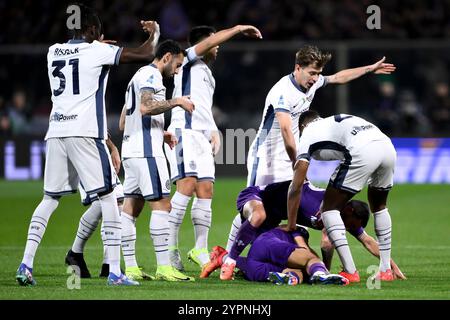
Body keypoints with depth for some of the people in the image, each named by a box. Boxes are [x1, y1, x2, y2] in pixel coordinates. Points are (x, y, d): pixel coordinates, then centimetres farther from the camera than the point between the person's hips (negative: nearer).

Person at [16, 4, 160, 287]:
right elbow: (145, 54, 0)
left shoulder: (54, 51, 15)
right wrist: (154, 33, 20)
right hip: (84, 133, -6)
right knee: (108, 197, -1)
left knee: (50, 198, 12)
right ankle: (115, 272, -6)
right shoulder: (97, 51, -1)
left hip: (56, 132, 6)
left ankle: (26, 265, 3)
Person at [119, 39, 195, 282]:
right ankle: (164, 267, -16)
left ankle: (130, 268, 4)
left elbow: (124, 122, 28)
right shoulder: (151, 75, -6)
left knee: (131, 207, 5)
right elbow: (146, 107, -24)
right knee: (161, 204, -11)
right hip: (146, 151, -10)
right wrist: (177, 102, -16)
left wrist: (161, 135, 23)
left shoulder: (140, 76, 25)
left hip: (131, 149, 10)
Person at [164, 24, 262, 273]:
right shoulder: (188, 62, 4)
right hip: (185, 132, -9)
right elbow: (210, 41, -13)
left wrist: (214, 131, 18)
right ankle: (169, 246, -22)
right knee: (187, 185, -21)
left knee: (205, 190, 3)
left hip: (202, 136, 9)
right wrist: (237, 29, -4)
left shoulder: (207, 74, 29)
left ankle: (200, 250, 7)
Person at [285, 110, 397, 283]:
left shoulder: (308, 133, 20)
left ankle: (350, 272, 0)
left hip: (362, 152, -7)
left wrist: (291, 225, 22)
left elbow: (296, 186, 16)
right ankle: (386, 270, 29)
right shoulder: (333, 121, 38)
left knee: (330, 209, 7)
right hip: (388, 147, 7)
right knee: (379, 206, 31)